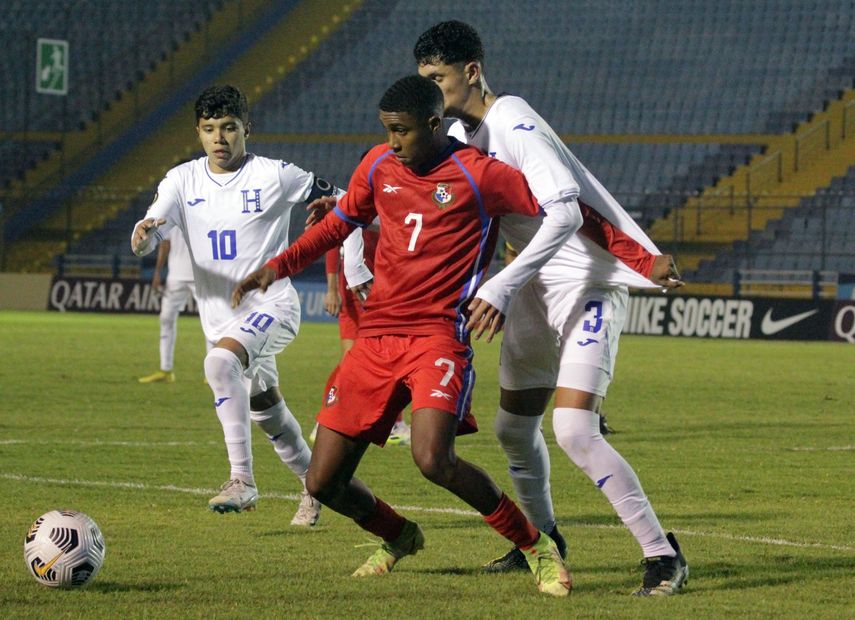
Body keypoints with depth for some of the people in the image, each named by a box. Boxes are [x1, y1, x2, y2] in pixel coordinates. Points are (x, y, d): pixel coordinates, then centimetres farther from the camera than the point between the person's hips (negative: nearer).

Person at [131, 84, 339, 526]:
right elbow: (150, 235, -12)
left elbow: (327, 195, 7)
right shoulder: (183, 181, 1)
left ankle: (242, 479, -32)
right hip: (219, 318, 6)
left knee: (221, 362, -34)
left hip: (271, 306, -6)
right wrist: (145, 232, -34)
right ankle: (313, 485, 41)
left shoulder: (274, 176, -8)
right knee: (264, 408, 18)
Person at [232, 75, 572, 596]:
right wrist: (277, 268, 13)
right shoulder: (379, 166, 9)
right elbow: (338, 225, 25)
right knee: (324, 481, 2)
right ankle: (399, 538, 34)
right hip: (375, 336, 6)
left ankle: (537, 546, -8)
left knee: (433, 459, -29)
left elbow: (563, 211, -5)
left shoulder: (478, 175, -7)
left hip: (438, 334, -6)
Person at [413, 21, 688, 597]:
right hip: (536, 290, 10)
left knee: (574, 430, -20)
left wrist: (503, 285, -38)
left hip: (588, 285, -10)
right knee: (514, 426, 17)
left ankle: (663, 555, -13)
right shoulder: (458, 135, 6)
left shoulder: (516, 126, -22)